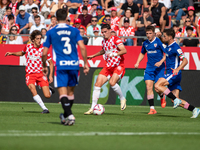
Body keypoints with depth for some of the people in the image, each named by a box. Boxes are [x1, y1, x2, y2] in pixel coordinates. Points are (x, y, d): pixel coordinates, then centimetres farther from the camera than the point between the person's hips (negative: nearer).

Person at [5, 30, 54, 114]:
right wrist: (12, 53, 12)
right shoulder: (28, 47, 1)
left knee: (47, 96, -8)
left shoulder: (43, 49, -7)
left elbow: (51, 62, 1)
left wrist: (50, 75, -8)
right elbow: (22, 53, 26)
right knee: (33, 90, -27)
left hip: (41, 74, -1)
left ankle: (49, 89, 30)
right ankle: (44, 108, -19)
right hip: (30, 74, 1)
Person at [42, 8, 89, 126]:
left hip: (60, 66, -2)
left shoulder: (51, 32, 4)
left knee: (63, 93, -6)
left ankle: (69, 115, -26)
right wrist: (85, 63, 1)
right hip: (74, 65, 2)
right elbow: (82, 47, -4)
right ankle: (66, 116, 29)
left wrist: (44, 66, 20)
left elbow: (44, 53, 4)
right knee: (71, 91, 17)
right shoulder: (74, 30, 7)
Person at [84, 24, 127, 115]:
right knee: (97, 84, -6)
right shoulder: (104, 41, 13)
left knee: (112, 82, -30)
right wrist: (93, 56, 34)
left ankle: (122, 99, -3)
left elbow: (124, 50, -21)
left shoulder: (115, 40, -9)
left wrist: (114, 54, -33)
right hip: (108, 66, 7)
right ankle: (92, 108, -1)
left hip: (118, 66, -7)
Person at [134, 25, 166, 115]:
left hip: (159, 68, -5)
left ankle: (162, 97, 32)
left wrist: (161, 62, -21)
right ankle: (152, 108, -5)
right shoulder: (145, 43, 8)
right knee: (149, 87, -7)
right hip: (149, 68, 5)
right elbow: (142, 53, 25)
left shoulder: (159, 42, -10)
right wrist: (137, 63, 12)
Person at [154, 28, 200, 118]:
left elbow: (185, 60, -17)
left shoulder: (176, 47, -11)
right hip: (170, 74, 9)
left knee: (157, 86, -23)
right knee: (175, 100, 2)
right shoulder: (168, 47, 17)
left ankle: (176, 100, -21)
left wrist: (178, 69, -29)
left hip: (174, 74, -9)